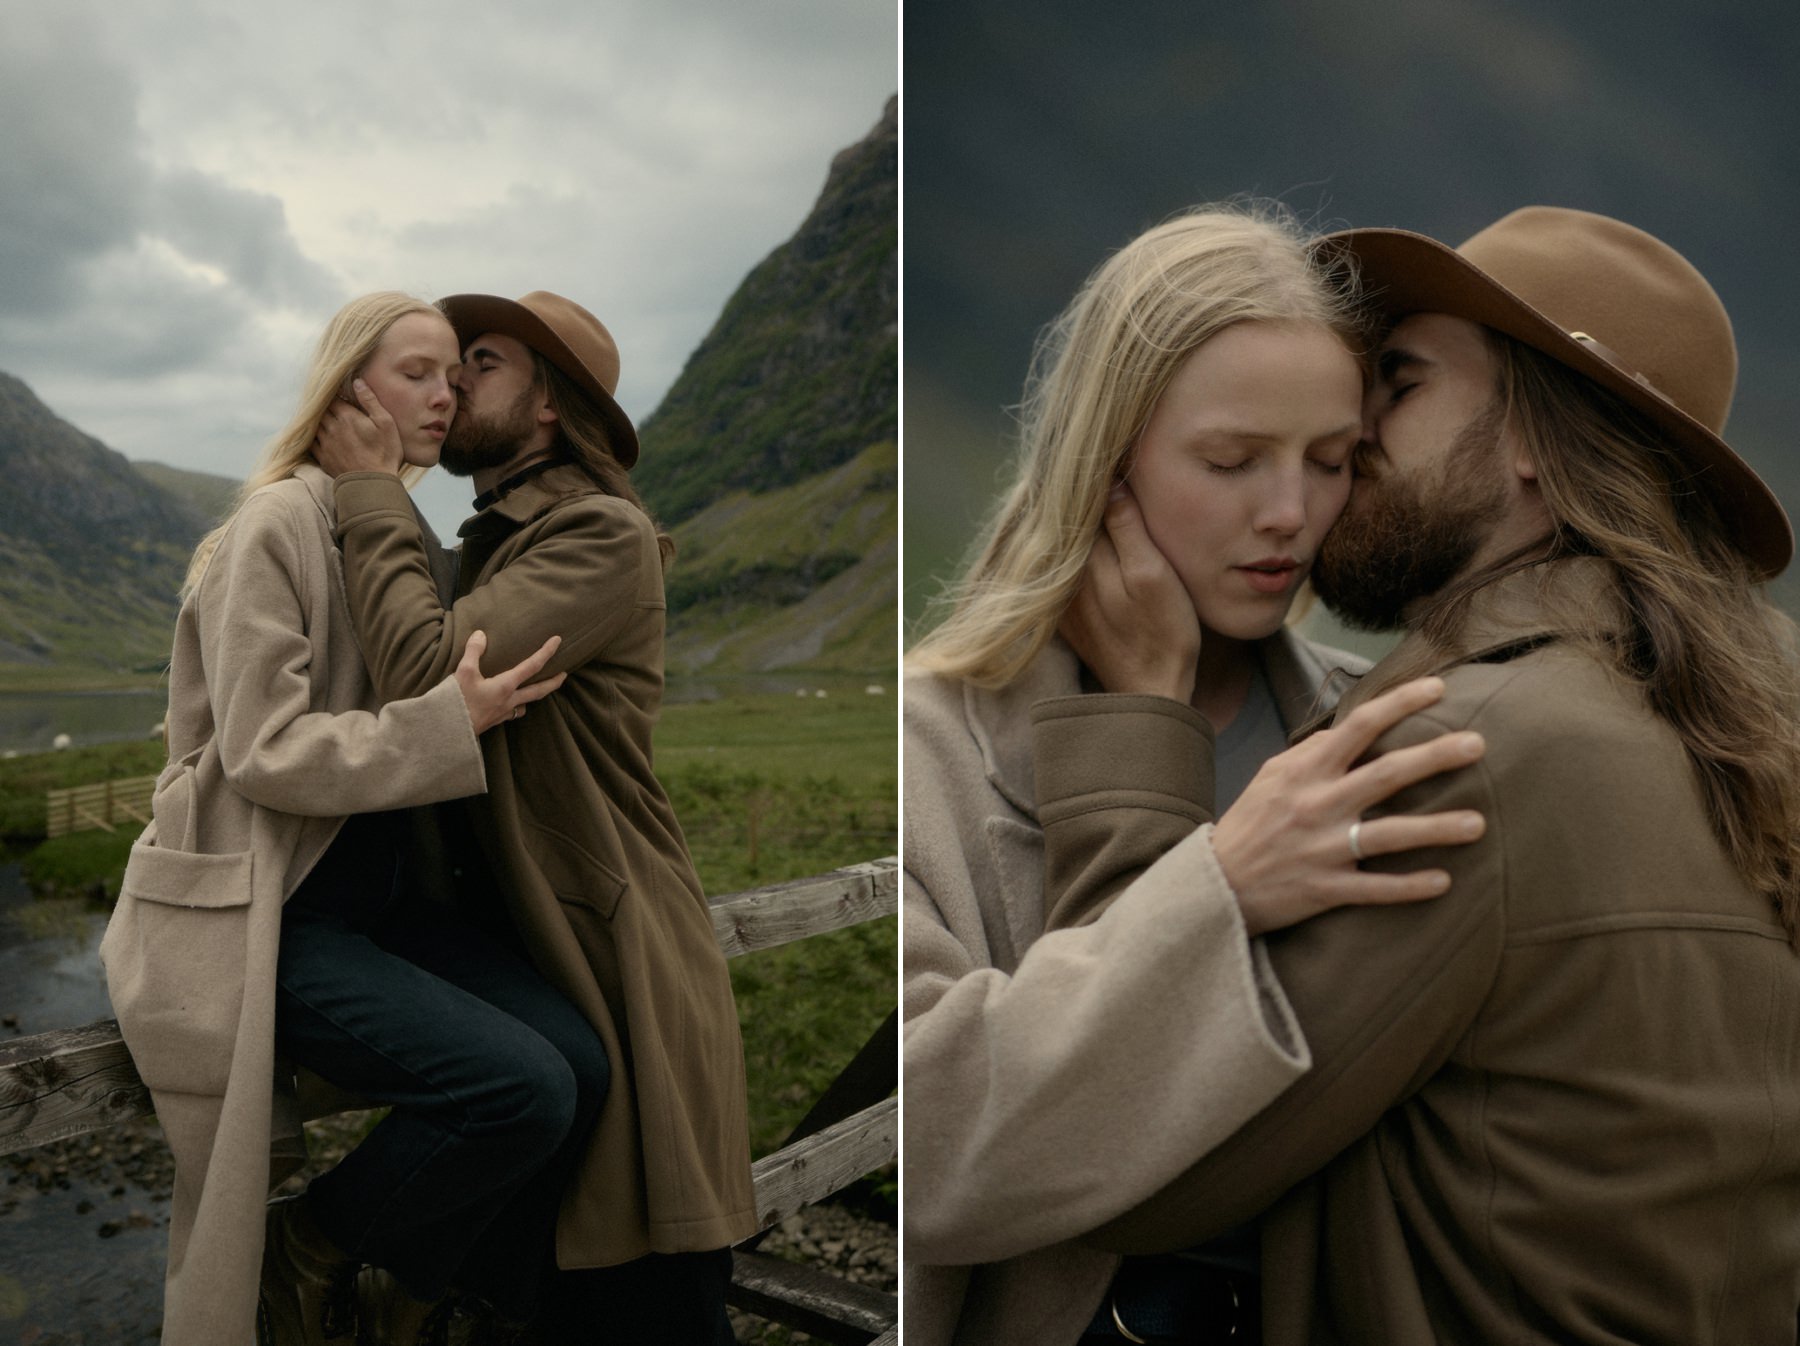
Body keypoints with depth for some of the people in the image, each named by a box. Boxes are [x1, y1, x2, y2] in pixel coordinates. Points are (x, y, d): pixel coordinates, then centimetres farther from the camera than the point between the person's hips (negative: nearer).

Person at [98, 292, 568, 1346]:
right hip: (228, 923, -7)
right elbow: (260, 747, -20)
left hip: (321, 901, 8)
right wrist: (452, 723, -27)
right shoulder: (277, 524, -15)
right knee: (229, 1229, 4)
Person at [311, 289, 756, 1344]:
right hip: (527, 963, 9)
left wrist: (371, 490, -12)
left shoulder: (604, 534, -12)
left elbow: (429, 673, -24)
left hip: (617, 976, -9)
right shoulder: (494, 544, 16)